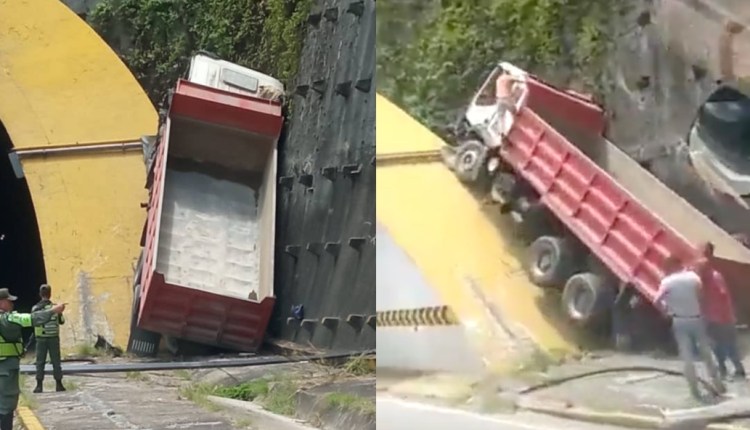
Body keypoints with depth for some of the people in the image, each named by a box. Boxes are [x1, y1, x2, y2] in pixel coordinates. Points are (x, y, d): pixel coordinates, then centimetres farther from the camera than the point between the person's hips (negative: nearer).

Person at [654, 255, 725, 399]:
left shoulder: (667, 281, -10)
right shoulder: (693, 276, -3)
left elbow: (656, 301, -17)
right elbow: (701, 295, 0)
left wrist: (665, 307, 1)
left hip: (680, 321, -2)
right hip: (697, 318, 2)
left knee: (687, 356, 3)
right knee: (706, 352, 15)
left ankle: (695, 389, 2)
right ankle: (718, 384, 21)